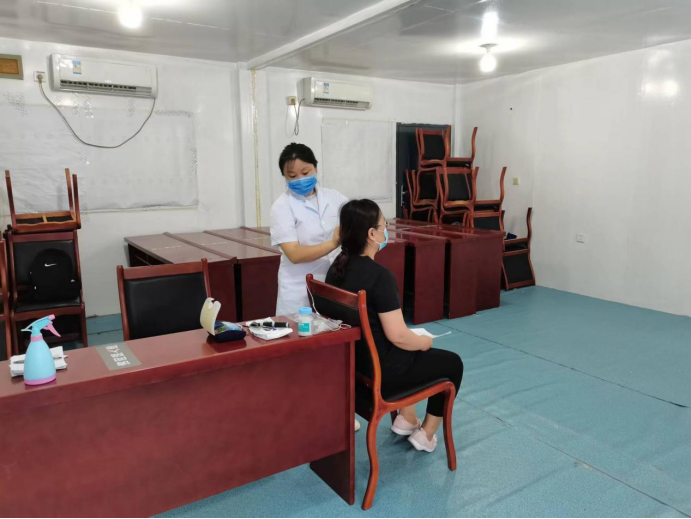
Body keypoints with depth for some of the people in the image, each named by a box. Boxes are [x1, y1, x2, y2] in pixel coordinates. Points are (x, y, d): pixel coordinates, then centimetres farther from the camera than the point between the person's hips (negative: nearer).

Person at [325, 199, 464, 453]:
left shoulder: (337, 267, -1)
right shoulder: (379, 275, -27)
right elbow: (397, 336, -26)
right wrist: (424, 342, -5)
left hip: (352, 361, 8)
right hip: (379, 370, -8)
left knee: (414, 352, 33)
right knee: (452, 363, 15)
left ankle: (406, 418, 37)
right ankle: (426, 435, 24)